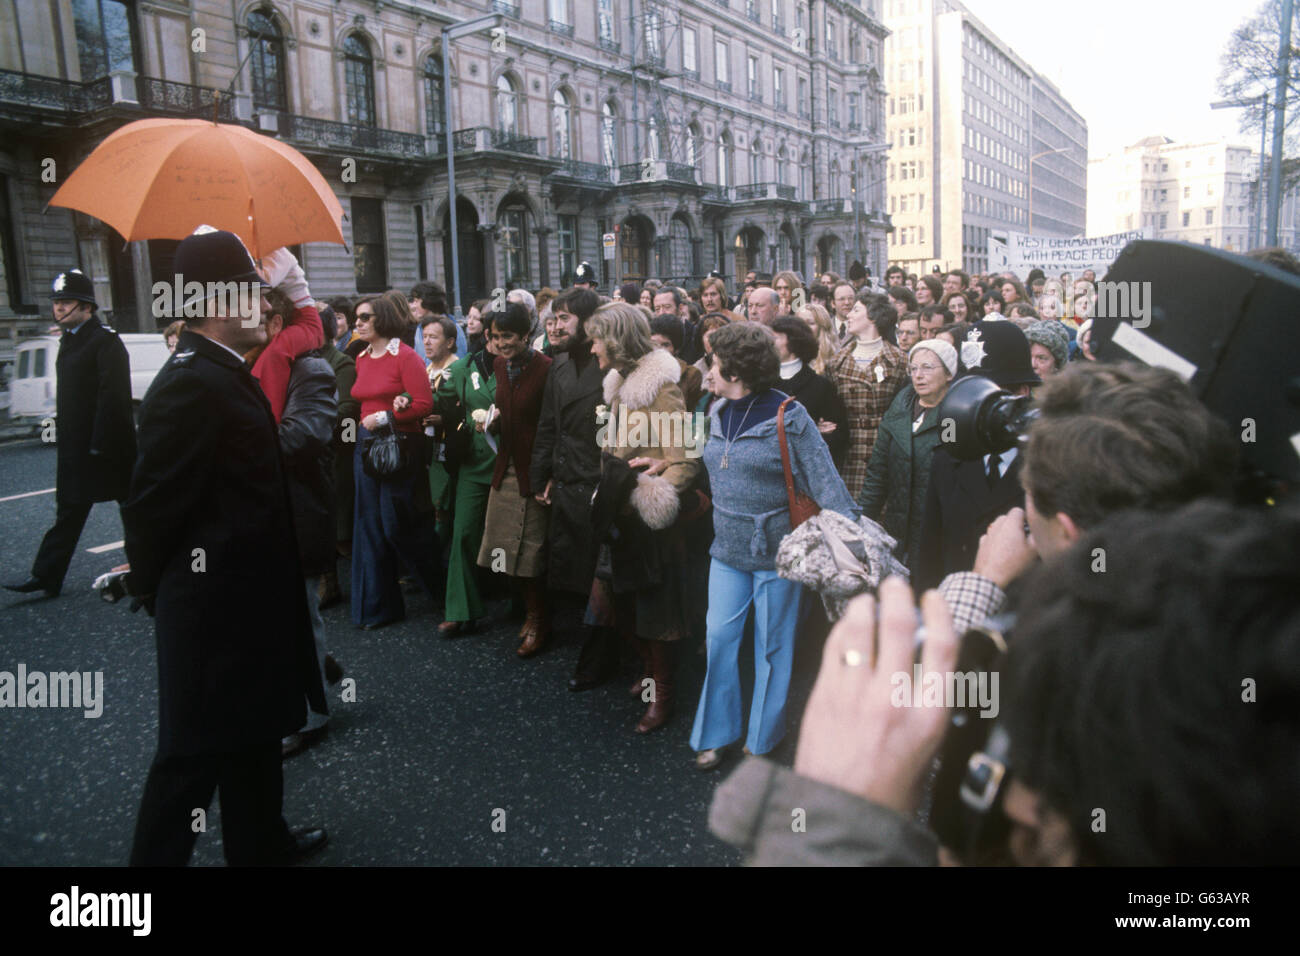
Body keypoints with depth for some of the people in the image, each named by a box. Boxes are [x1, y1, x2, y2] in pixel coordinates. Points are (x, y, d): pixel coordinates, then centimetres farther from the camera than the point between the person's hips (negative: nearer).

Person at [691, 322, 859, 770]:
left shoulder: (789, 417, -15)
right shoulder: (718, 414, 4)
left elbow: (823, 480, -16)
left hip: (775, 549, -5)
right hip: (728, 548, 5)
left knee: (772, 647, 10)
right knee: (719, 637, 7)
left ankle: (762, 739, 28)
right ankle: (716, 733, 24)